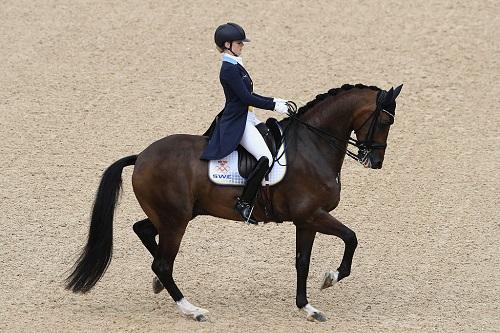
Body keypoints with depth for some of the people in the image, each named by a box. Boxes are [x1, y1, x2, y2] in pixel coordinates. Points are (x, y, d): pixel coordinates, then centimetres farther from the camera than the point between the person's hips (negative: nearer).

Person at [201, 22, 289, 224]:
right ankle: (244, 202, -18)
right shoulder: (230, 69, -17)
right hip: (237, 123, -11)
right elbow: (246, 98, -20)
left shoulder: (235, 66, 14)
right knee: (265, 158, -25)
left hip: (246, 118, 11)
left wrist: (274, 101, 12)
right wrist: (274, 106, -16)